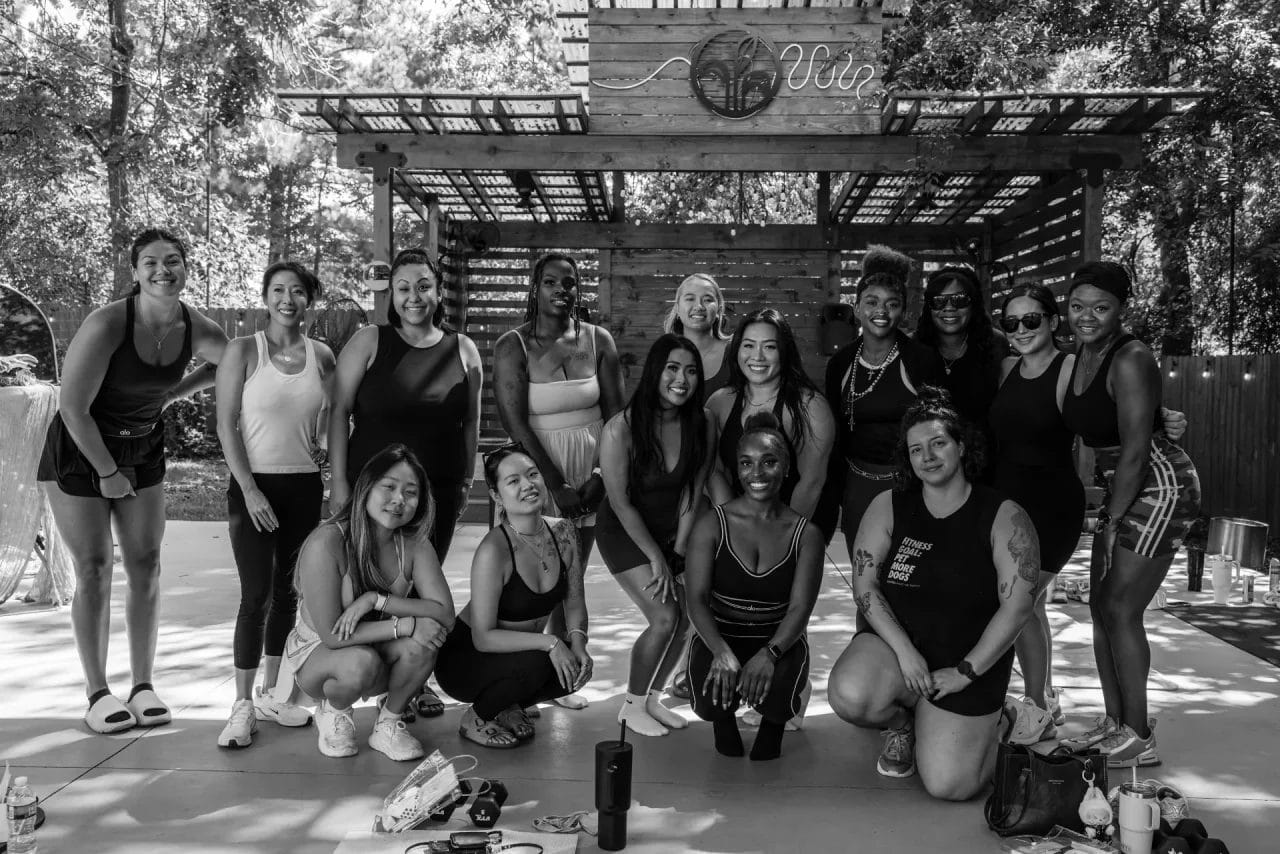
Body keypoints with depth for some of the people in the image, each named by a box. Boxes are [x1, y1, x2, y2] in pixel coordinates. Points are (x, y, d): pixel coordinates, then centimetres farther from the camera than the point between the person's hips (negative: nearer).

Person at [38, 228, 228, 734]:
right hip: (80, 448, -4)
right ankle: (98, 694, 9)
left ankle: (143, 687, 13)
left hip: (142, 449, 5)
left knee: (146, 567, 3)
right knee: (93, 570, -1)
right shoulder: (106, 325, -25)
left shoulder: (195, 330, -11)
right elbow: (72, 406, -21)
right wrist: (108, 472, -14)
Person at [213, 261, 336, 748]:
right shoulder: (244, 351, -4)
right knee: (256, 595, -7)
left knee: (288, 592, 10)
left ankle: (269, 694, 23)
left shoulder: (322, 357, 6)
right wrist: (249, 489, -13)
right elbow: (226, 426, -7)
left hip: (305, 485, 4)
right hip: (255, 484, -4)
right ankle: (243, 705, 3)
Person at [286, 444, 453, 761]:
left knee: (424, 640, -28)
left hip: (381, 653, 4)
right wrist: (404, 625, -31)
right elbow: (331, 634, -27)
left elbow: (445, 614, -20)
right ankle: (332, 711, 0)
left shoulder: (414, 545, -11)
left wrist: (377, 600, -30)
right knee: (362, 662, -37)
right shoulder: (326, 543, -26)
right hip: (317, 654, -3)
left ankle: (389, 723, -1)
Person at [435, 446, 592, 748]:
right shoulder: (493, 551, -27)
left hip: (519, 649, 6)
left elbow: (575, 605, 1)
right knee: (535, 662, -32)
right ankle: (475, 719, -2)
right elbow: (483, 638, -27)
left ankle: (510, 707, 8)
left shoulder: (563, 533, -8)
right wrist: (549, 642, -33)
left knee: (576, 666, -21)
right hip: (464, 658, -6)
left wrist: (577, 641, -20)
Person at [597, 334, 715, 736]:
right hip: (625, 533, -5)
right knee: (665, 618, -15)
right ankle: (632, 706, 7)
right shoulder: (620, 428, -24)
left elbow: (692, 493, -5)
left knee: (684, 619, -2)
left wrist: (677, 551, -7)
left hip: (673, 532, 5)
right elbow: (621, 503, -18)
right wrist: (656, 557, -14)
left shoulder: (703, 425, -12)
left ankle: (652, 699, 21)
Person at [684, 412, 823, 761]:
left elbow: (800, 608, -10)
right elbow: (697, 598, -12)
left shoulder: (806, 535, -2)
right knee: (715, 694, -32)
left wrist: (769, 653, -30)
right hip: (719, 637, 0)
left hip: (779, 642, 1)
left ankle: (773, 723, 10)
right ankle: (723, 719, 10)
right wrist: (721, 651, -31)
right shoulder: (712, 525, -4)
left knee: (775, 693, -32)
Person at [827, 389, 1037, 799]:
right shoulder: (888, 507, 0)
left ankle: (981, 725, 24)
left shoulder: (1005, 518, -7)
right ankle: (902, 721, 7)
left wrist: (965, 672, -14)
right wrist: (904, 650, -16)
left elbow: (1017, 607, -12)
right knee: (849, 696, -32)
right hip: (895, 639, 2)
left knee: (949, 786, -13)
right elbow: (865, 585, -4)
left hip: (971, 659, -2)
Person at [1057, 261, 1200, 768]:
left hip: (1160, 485, -9)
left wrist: (1112, 522, -17)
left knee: (1121, 608, -8)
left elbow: (1135, 449, -21)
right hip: (1124, 487, 9)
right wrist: (1107, 515, 7)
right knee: (1100, 604, 11)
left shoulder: (1130, 360, -19)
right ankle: (1114, 722, 23)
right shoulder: (1080, 356, 8)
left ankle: (1139, 738, 3)